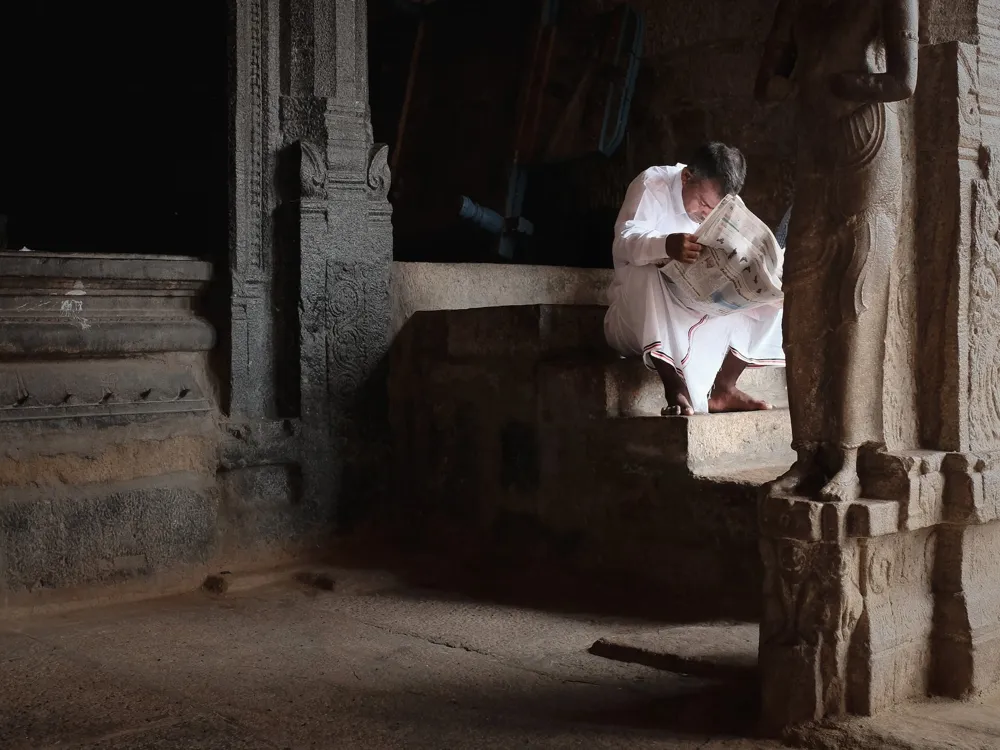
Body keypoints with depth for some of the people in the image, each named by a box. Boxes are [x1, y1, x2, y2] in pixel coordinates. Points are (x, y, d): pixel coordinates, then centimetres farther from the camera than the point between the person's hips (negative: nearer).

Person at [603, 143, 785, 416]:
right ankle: (675, 388, -44)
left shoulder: (724, 206, 4)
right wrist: (666, 246, -50)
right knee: (645, 272, -36)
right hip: (640, 317, -5)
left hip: (700, 318, 5)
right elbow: (624, 241, -29)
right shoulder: (652, 185, -12)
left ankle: (723, 389, -15)